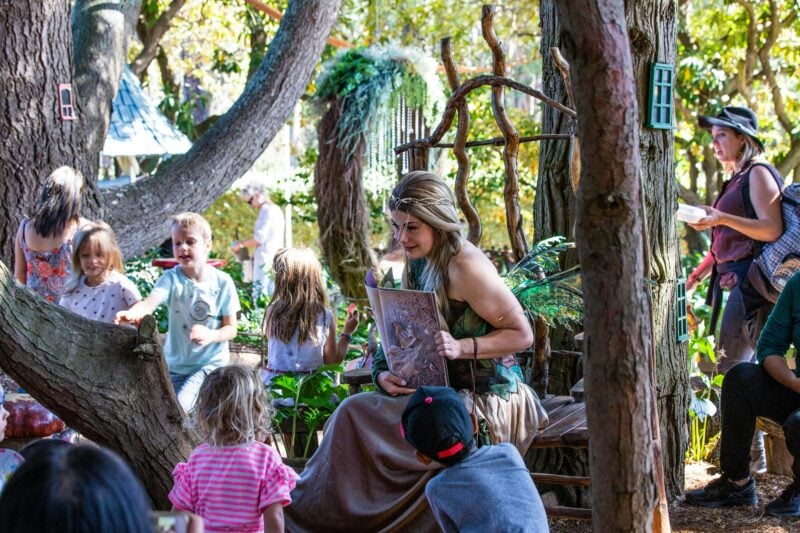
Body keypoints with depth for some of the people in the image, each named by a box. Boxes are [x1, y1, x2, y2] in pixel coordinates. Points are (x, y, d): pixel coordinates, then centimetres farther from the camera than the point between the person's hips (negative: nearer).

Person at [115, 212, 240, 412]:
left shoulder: (222, 282, -10)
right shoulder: (171, 278, -10)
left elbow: (231, 329, -5)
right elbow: (150, 302, -30)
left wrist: (211, 335, -27)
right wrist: (132, 313, -53)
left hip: (209, 363, -3)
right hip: (175, 363, 3)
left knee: (179, 407, -21)